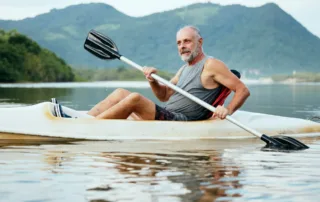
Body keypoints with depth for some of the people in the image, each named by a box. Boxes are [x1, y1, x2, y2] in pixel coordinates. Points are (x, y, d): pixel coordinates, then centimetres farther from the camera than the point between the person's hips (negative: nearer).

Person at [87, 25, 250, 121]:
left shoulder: (211, 65, -2)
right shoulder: (185, 69, 24)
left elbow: (243, 90, -8)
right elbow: (165, 95, 24)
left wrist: (228, 110, -25)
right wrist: (153, 81, 3)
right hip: (166, 116, 9)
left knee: (134, 98, -25)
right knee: (120, 93, 2)